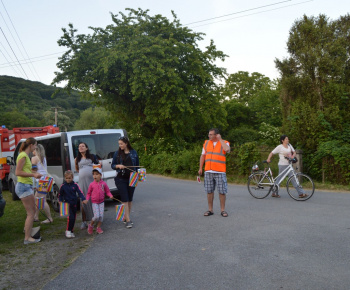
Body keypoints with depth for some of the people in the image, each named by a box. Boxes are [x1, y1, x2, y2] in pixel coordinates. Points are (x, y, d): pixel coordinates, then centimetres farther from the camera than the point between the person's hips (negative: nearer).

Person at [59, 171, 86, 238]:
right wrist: (61, 201, -6)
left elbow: (80, 192, -6)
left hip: (74, 204, 3)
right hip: (67, 204, -3)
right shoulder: (63, 186, -2)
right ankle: (68, 231, 0)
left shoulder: (75, 185, -2)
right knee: (70, 217, -16)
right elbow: (60, 195, 10)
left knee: (74, 218, 9)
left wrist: (83, 199, -20)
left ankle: (72, 231, 23)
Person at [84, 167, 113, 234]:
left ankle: (98, 228, 17)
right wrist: (87, 199, -10)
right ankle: (91, 225, 16)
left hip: (101, 202, 2)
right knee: (96, 216, -11)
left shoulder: (103, 183, -3)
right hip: (94, 202, -2)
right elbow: (88, 193, 5)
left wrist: (110, 196, -14)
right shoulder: (92, 184, -5)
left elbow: (107, 191, 4)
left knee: (101, 216, -2)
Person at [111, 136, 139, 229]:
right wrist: (118, 166, -13)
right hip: (121, 179, -2)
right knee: (125, 199, -5)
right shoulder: (117, 153, 4)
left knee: (130, 199, 8)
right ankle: (128, 220, -2)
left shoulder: (133, 152, 4)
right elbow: (112, 165, 7)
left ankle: (126, 218, 22)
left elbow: (137, 165, 10)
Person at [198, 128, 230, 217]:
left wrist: (220, 139, -11)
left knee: (222, 191, -1)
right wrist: (200, 168, 10)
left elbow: (227, 149, -21)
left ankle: (223, 210, 11)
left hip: (220, 172, -3)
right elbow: (203, 156, 16)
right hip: (208, 171, 3)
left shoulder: (224, 143, 2)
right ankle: (210, 210, 15)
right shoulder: (206, 143, 13)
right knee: (209, 191, 6)